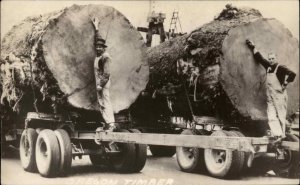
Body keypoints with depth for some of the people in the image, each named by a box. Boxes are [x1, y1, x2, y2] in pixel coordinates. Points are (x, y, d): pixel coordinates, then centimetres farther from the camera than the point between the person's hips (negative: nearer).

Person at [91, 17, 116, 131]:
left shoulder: (105, 57, -13)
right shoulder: (98, 55, 12)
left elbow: (106, 73, -18)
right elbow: (98, 40, 27)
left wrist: (101, 84, -22)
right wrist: (96, 28, 32)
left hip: (103, 83, -9)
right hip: (98, 83, 9)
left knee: (106, 103, -12)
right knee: (101, 103, 8)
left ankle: (111, 124, -13)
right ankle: (107, 123, 10)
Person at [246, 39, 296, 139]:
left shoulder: (280, 68, -8)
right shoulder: (268, 67, 11)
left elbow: (292, 74, -19)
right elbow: (259, 58, 23)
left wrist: (285, 83, -13)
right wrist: (253, 47, 26)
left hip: (279, 96, -6)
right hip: (270, 97, 6)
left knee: (281, 116, -2)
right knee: (271, 117, -3)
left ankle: (282, 136, 3)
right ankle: (278, 135, -3)